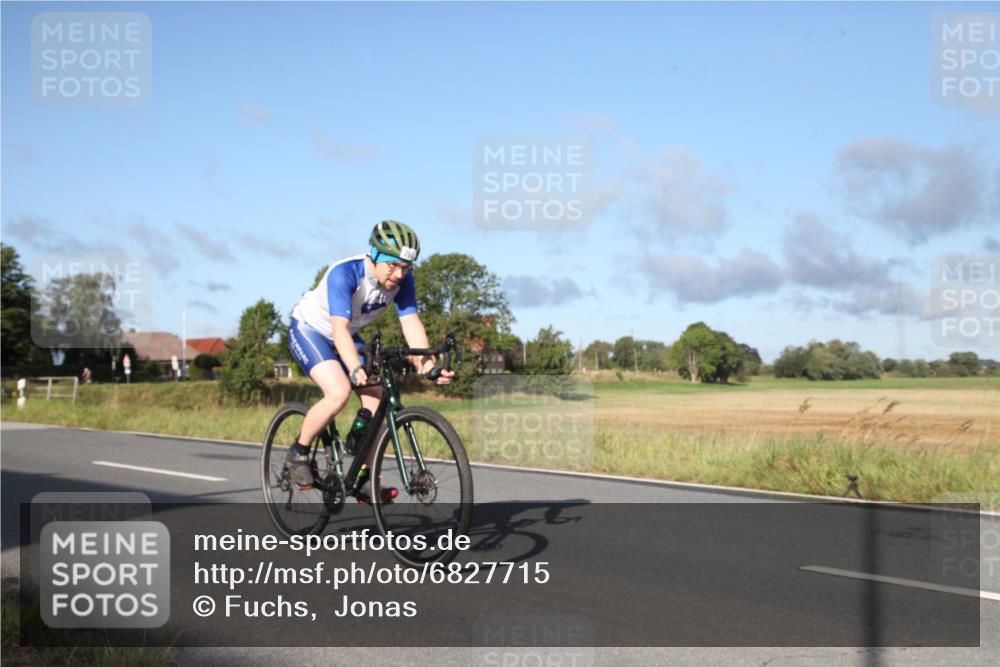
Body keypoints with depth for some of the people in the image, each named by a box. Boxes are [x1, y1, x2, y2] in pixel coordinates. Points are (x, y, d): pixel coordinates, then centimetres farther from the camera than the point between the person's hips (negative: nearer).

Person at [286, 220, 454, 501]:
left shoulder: (402, 279, -18)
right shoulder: (344, 273, -35)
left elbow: (411, 322, -24)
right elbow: (339, 328, -44)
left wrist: (427, 364, -40)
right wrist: (356, 369, -59)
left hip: (347, 336, 6)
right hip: (308, 329, -6)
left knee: (377, 399, -9)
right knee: (339, 393, -28)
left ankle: (363, 481, 3)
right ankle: (298, 453, -5)